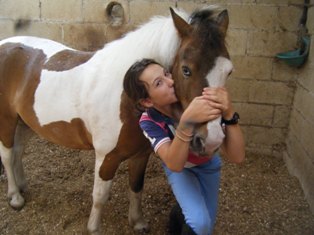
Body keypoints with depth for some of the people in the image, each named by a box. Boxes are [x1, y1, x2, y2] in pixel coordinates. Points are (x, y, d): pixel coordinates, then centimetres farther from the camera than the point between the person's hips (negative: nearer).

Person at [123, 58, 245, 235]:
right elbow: (175, 164, -46)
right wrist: (187, 122, -62)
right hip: (179, 167, -1)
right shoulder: (149, 122, -31)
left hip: (208, 163, 2)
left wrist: (229, 114, -57)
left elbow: (236, 157, -39)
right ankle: (179, 214, 12)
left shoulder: (202, 101, -35)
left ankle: (180, 210, 40)